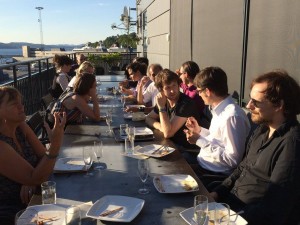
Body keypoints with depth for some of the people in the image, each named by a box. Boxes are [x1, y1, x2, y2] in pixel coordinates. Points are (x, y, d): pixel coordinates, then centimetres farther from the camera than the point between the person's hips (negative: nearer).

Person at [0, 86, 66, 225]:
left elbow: (44, 158, 0)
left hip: (29, 203, 6)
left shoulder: (21, 127, -3)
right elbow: (35, 178, -24)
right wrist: (56, 143, -36)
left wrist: (31, 181, -20)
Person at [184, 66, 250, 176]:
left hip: (215, 174, -8)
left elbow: (233, 159, -25)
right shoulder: (220, 109, 4)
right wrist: (199, 130, 10)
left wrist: (199, 141, -21)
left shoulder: (231, 116, -25)